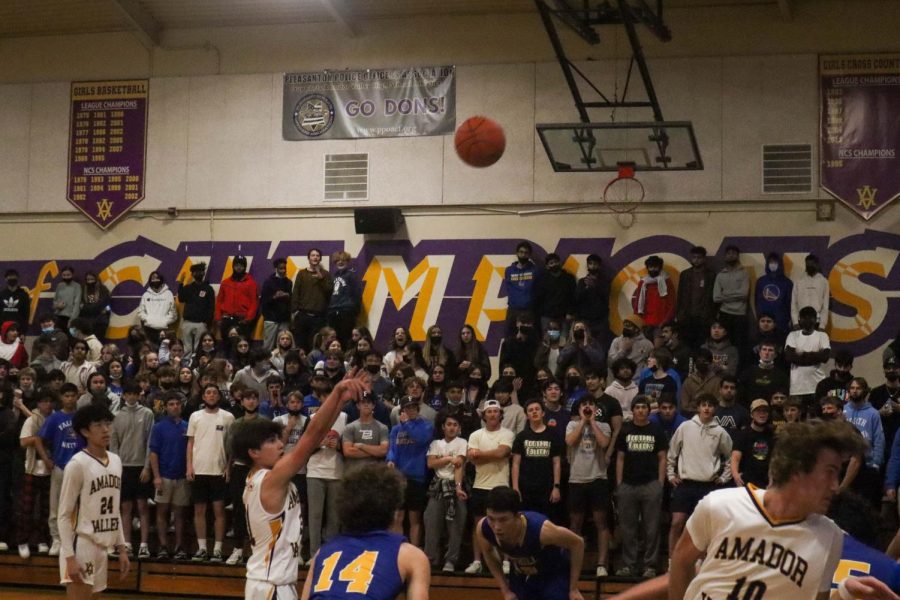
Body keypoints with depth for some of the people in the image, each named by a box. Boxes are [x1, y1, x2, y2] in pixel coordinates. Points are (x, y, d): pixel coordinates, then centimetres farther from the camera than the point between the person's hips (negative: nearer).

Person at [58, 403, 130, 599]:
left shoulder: (116, 461, 10)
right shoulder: (78, 464, -12)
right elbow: (64, 515, -11)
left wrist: (121, 548, 14)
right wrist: (70, 557, -17)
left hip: (101, 547, 7)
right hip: (81, 546, -7)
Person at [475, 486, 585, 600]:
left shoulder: (542, 530, -41)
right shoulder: (482, 529, -28)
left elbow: (577, 543, -21)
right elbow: (488, 554, -2)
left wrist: (573, 589, -14)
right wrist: (505, 591, -1)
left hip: (554, 576, -4)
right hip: (520, 577, 4)